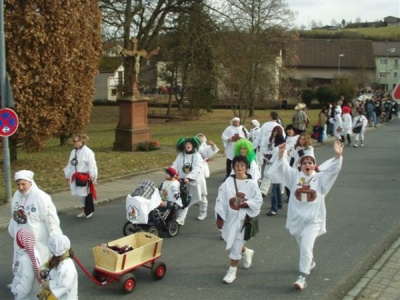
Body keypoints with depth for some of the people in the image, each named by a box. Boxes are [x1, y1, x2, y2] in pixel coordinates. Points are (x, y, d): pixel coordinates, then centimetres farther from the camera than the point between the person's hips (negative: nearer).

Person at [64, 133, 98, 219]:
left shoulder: (87, 152, -15)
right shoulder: (73, 152, 9)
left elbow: (92, 165, -16)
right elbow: (70, 164, 16)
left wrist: (92, 176, -18)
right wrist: (68, 174, 18)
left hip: (85, 177, -7)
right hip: (76, 177, 7)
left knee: (83, 194, -3)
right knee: (79, 194, 11)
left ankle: (89, 211, 15)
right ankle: (85, 211, 26)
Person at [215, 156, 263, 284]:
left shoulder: (252, 183, -8)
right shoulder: (228, 182, -3)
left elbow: (258, 200, -6)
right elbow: (221, 200, -1)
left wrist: (245, 204, -21)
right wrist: (219, 217, -2)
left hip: (243, 217, -3)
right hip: (229, 216, 4)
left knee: (236, 243, -2)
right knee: (231, 242, 16)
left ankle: (232, 270, 12)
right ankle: (247, 252, 47)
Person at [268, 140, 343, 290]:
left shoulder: (320, 178, -5)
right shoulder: (295, 176, 0)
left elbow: (332, 170, -20)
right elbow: (283, 168, -15)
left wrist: (337, 156, -37)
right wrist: (281, 155, -34)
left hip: (313, 219, -3)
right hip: (296, 218, 3)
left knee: (306, 248, -14)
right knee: (303, 246, 22)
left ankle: (302, 278, -8)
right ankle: (310, 263, 51)